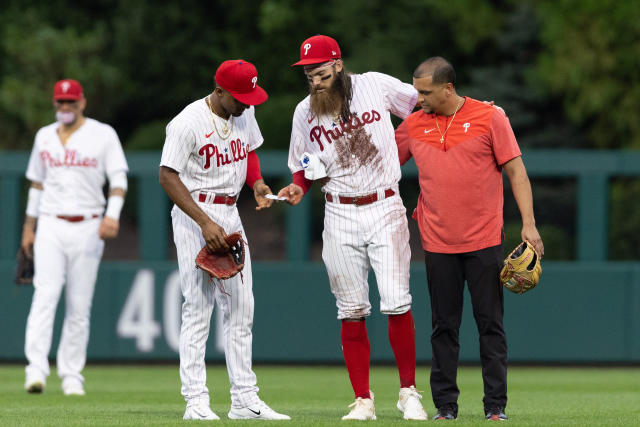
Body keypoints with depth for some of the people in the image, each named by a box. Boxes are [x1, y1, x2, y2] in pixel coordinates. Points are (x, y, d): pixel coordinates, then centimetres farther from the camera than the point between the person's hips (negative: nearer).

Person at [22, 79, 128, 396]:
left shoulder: (103, 135, 2)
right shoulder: (44, 137, 13)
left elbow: (119, 179, -4)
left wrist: (112, 215, -19)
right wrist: (28, 227, 16)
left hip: (88, 228, -1)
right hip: (51, 227, 1)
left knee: (80, 305, 0)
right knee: (45, 296, -14)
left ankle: (71, 375, 7)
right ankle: (36, 370, -22)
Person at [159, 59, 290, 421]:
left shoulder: (245, 112, 4)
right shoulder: (188, 123, -19)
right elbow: (168, 176, -19)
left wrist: (257, 182, 0)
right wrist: (205, 222, -25)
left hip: (230, 213, 8)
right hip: (194, 214, -8)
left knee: (241, 307, 6)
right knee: (198, 306, -10)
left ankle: (245, 399, 10)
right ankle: (196, 401, -8)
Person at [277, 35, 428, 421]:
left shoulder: (376, 86, -4)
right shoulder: (305, 113, 3)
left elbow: (423, 104, 12)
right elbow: (304, 167, 13)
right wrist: (299, 188, -6)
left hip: (386, 209, -2)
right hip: (340, 217, 2)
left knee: (397, 302, -10)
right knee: (352, 310, 2)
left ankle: (409, 392, 2)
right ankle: (363, 401, 7)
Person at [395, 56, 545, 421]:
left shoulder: (490, 118, -3)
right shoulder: (414, 125, 6)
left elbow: (516, 171, -3)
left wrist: (529, 224, -10)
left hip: (485, 241, -3)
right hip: (438, 243, 3)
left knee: (491, 324, 0)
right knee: (444, 326, 4)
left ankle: (496, 405, 4)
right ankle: (445, 404, 9)